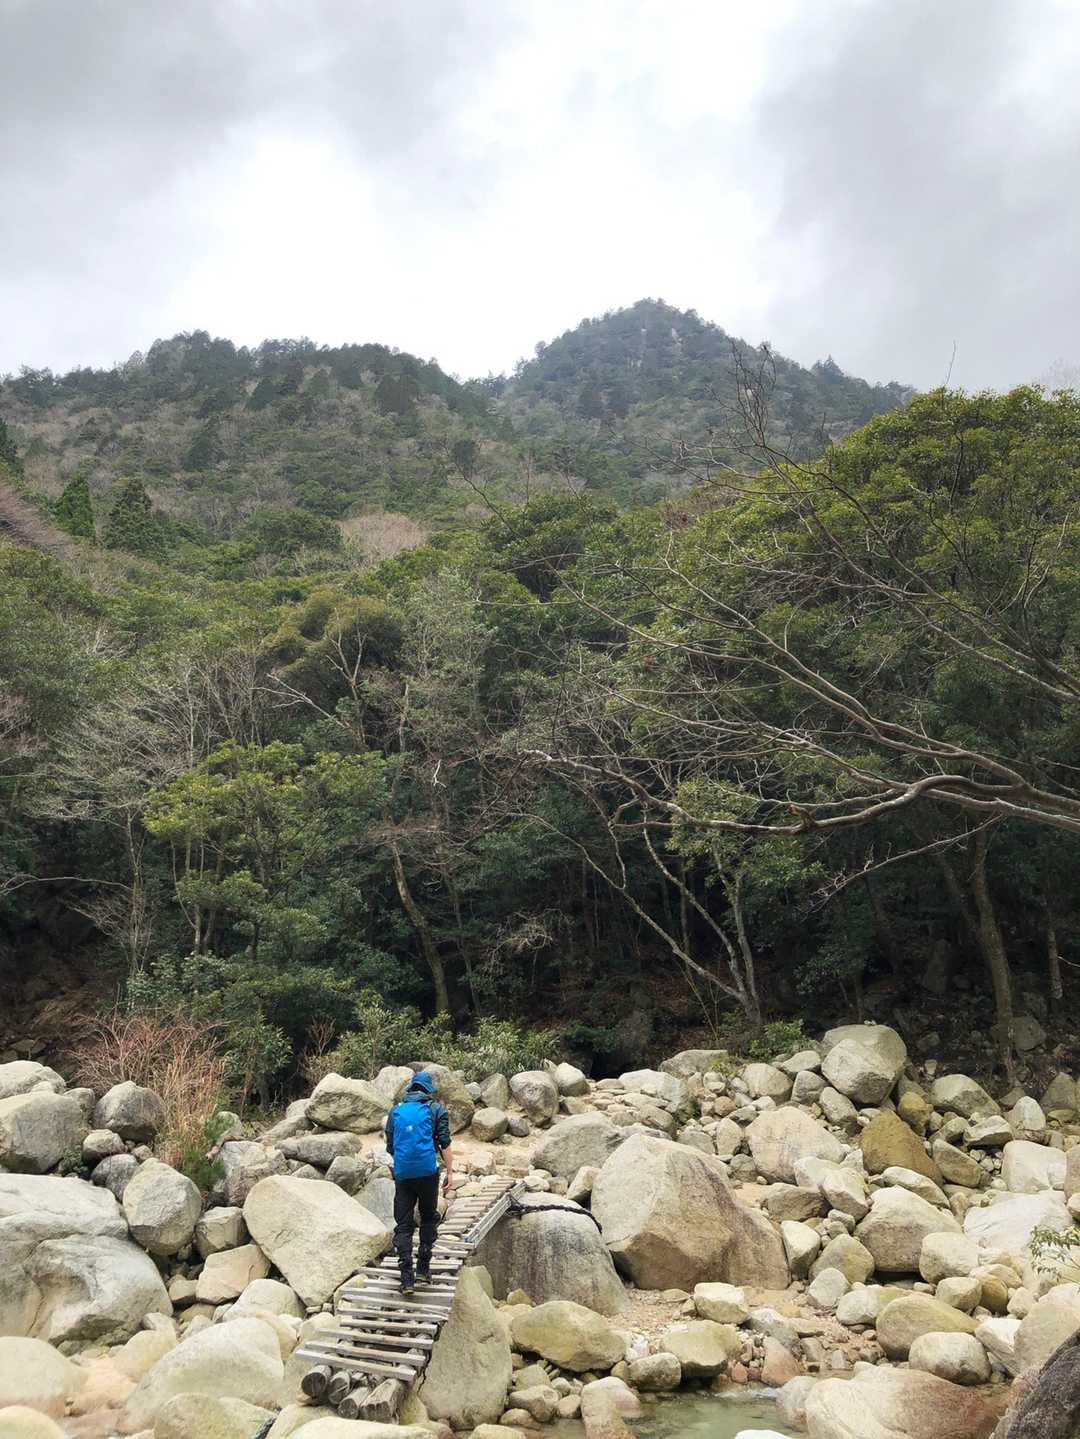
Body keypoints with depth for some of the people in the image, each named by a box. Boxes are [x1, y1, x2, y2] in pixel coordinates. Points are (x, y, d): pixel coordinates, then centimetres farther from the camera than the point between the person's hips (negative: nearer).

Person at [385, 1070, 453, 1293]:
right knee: (429, 1218, 18)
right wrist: (449, 1172, -3)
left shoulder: (396, 1111, 14)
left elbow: (390, 1147, 19)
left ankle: (407, 1278, -4)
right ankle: (424, 1265, 15)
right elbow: (445, 1144, -3)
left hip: (402, 1174, 2)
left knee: (403, 1224, 5)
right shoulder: (436, 1109, 5)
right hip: (428, 1172, -2)